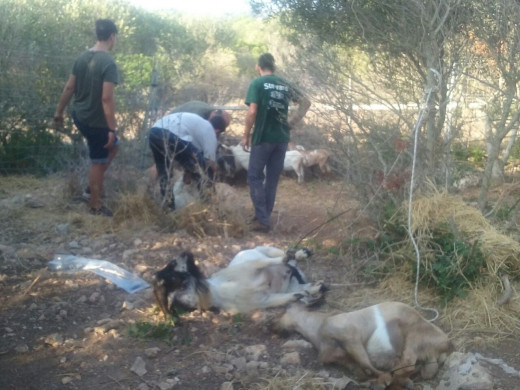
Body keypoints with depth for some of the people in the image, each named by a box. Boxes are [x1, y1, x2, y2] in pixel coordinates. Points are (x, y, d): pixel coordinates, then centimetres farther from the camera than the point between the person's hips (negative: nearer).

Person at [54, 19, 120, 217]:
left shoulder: (82, 57, 3)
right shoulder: (108, 63, -21)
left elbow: (69, 88, 8)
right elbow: (106, 98, -25)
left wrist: (58, 113, 17)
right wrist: (112, 129, -22)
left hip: (79, 116, 8)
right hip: (96, 121, -8)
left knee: (114, 146, 27)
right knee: (98, 162, 6)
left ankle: (94, 185, 30)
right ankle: (96, 207, 18)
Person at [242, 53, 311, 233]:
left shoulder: (257, 83, -6)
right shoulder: (284, 84, 10)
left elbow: (252, 112, -14)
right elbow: (306, 102, 12)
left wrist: (246, 135, -6)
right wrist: (292, 121, 10)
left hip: (263, 137, -5)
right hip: (281, 138, 5)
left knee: (255, 177, 3)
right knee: (272, 178, 12)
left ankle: (262, 220, -4)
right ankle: (264, 217, 20)